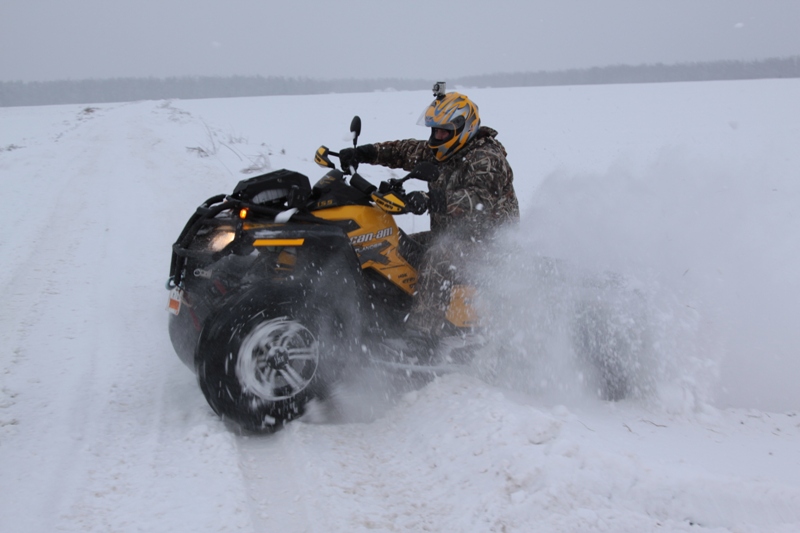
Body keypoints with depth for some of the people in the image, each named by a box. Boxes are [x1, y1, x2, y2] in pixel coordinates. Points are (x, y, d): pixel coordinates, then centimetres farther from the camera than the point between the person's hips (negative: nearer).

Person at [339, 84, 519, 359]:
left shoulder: (486, 158, -15)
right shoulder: (441, 152, 12)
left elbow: (480, 201, -32)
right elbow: (406, 151, 15)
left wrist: (434, 201, -46)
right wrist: (363, 153, 0)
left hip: (488, 236, -10)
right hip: (450, 233, 10)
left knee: (439, 258, -37)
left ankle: (422, 332, -44)